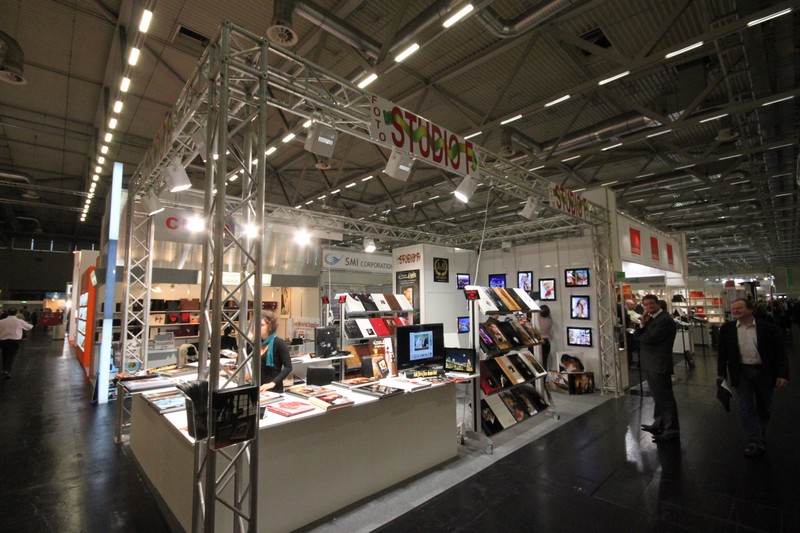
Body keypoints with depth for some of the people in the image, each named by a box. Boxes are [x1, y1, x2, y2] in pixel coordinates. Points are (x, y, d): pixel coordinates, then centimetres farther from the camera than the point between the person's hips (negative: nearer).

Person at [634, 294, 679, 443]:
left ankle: (672, 430, 9)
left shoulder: (665, 320, -17)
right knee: (658, 396, 21)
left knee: (665, 397, -1)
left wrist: (639, 335, -3)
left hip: (659, 365, -10)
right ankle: (659, 423, 34)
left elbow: (649, 338, -24)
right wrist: (642, 324, -10)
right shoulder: (651, 318, 13)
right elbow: (637, 336, 7)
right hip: (651, 364, 10)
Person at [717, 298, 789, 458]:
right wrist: (721, 374, 2)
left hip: (765, 372, 0)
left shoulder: (768, 328, -6)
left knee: (763, 407, 16)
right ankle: (755, 442, 6)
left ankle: (759, 434, 37)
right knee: (746, 408, -2)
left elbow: (780, 352, -4)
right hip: (742, 372, 0)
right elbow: (722, 353, 3)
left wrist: (782, 374, -11)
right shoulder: (727, 329, -3)